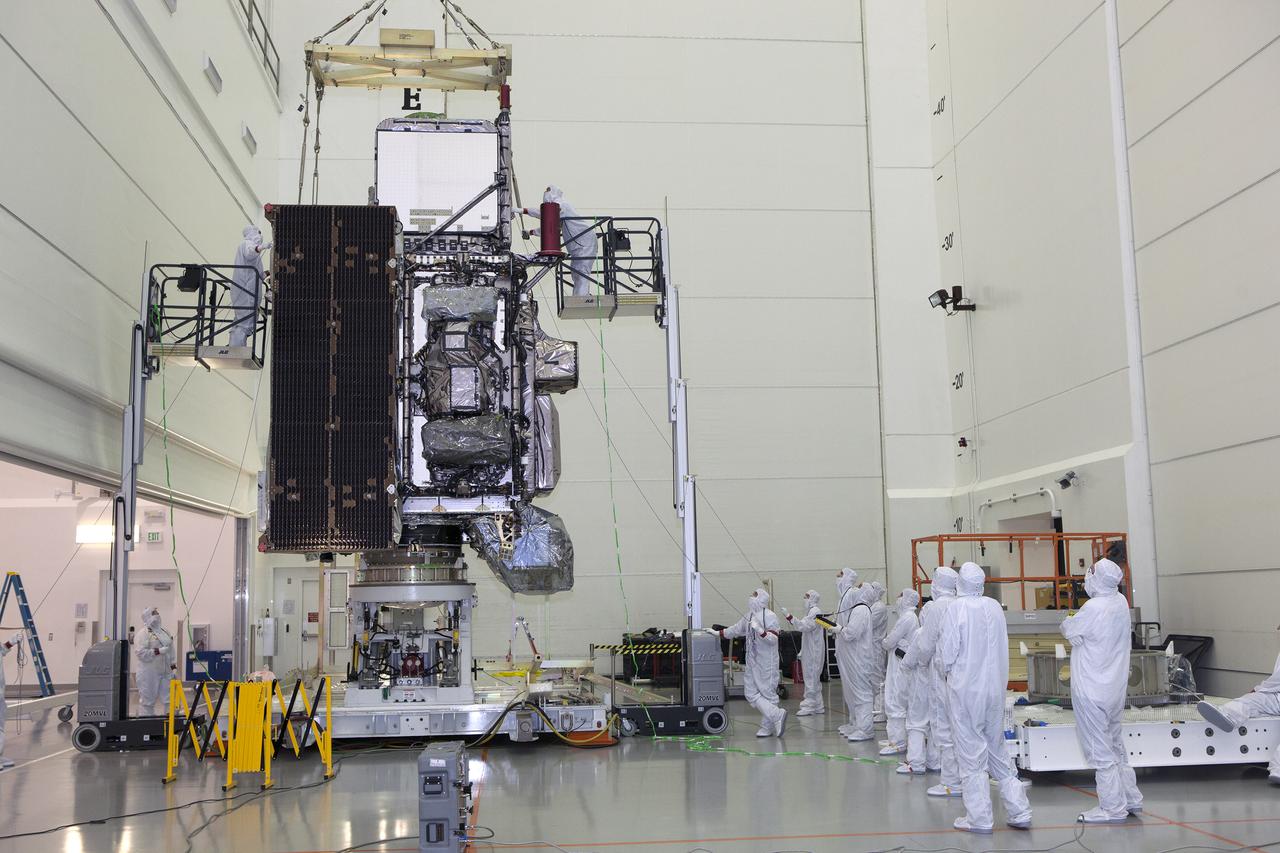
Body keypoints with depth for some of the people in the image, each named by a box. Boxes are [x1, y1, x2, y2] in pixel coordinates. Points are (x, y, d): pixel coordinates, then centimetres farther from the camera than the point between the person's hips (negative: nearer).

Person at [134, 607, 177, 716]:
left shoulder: (165, 632, 18)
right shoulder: (144, 634, -5)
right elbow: (140, 652, -16)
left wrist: (174, 668, 13)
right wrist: (159, 651, -17)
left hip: (166, 672, 7)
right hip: (149, 673, -7)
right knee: (148, 701, -3)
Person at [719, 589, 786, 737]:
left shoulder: (769, 616, -11)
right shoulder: (749, 616, 12)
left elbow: (773, 639, -17)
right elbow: (736, 629, 26)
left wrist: (759, 630, -29)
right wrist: (718, 633, 28)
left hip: (767, 662, -8)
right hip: (752, 662, 8)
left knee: (767, 693, -1)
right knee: (751, 693, 0)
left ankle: (767, 727, 7)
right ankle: (777, 715, 2)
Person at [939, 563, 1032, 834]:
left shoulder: (957, 608, -13)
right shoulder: (995, 607, 2)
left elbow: (948, 651, -11)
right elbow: (1002, 647, 11)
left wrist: (948, 669, 8)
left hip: (966, 688, -5)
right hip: (995, 687, 5)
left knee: (971, 753, 2)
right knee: (997, 749, 16)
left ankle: (979, 819, 6)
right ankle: (1019, 812, 16)